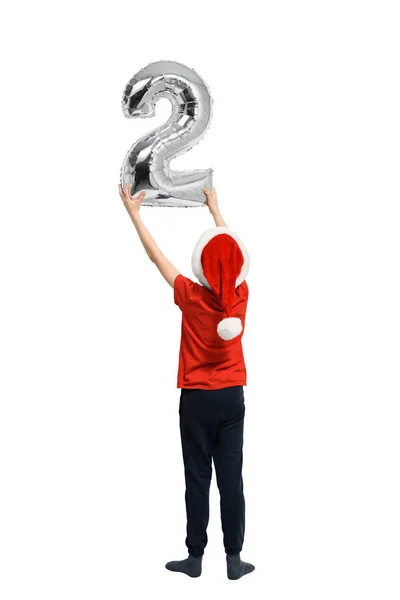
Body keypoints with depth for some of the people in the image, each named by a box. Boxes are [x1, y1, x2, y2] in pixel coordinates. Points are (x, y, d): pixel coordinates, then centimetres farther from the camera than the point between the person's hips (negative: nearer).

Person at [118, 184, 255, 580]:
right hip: (232, 398, 3)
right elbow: (231, 251, 11)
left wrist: (134, 213, 6)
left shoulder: (191, 296, -14)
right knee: (231, 478, 5)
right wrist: (215, 209, 24)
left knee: (197, 479, 5)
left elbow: (157, 256, -5)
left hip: (196, 399, -2)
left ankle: (195, 557, 14)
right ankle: (234, 559, 11)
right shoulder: (241, 294, -6)